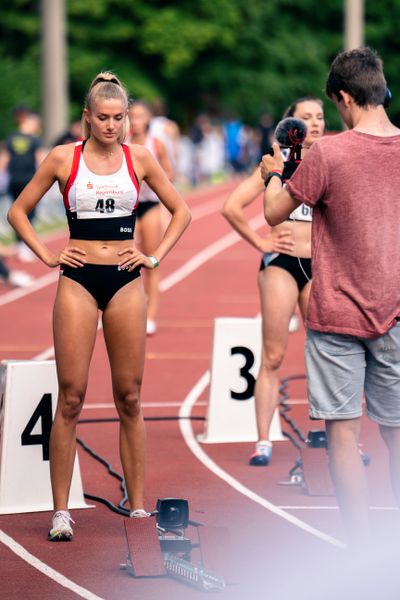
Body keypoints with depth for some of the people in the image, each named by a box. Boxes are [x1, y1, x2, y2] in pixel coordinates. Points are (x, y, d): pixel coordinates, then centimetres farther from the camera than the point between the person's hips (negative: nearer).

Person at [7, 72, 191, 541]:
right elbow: (19, 211, 8)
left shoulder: (138, 159, 6)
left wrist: (155, 256, 5)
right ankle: (60, 510, -1)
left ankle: (137, 505, 10)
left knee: (129, 397, 4)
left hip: (125, 282, 2)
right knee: (71, 397, -4)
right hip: (79, 280, -2)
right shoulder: (63, 159, 1)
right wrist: (47, 255, 0)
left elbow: (180, 211, 15)